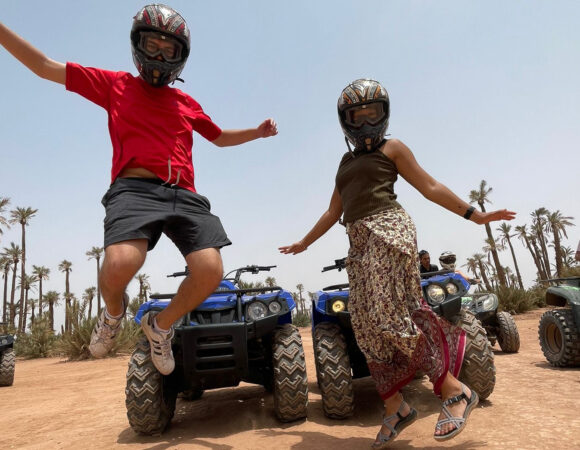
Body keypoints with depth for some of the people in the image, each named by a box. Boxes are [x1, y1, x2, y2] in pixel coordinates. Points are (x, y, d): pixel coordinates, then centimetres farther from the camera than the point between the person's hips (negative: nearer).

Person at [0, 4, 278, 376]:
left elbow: (220, 137, 39)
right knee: (120, 264, -31)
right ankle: (114, 310, 9)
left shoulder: (187, 103, 26)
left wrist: (256, 133, 26)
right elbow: (45, 66, 19)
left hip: (184, 195, 3)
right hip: (136, 188, -3)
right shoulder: (117, 85, 18)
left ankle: (161, 325, 13)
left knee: (210, 271, -18)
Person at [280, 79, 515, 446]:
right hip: (359, 243, 6)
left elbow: (430, 187, 6)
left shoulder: (391, 148, 11)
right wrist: (304, 243, 29)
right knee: (368, 327, 1)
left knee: (390, 315, -17)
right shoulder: (347, 161, 25)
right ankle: (396, 408, 11)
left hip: (388, 229, -6)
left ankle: (455, 390, -1)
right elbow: (333, 212, 27)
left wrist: (475, 215, -2)